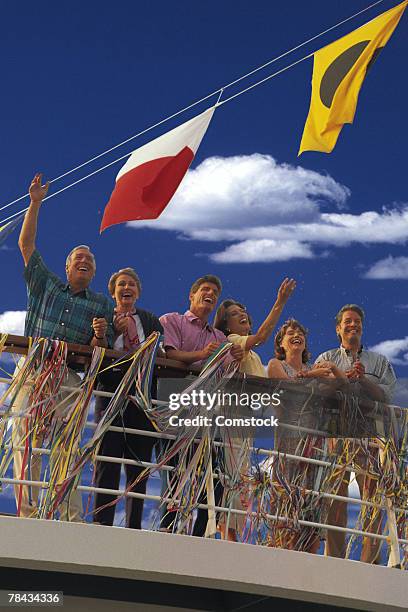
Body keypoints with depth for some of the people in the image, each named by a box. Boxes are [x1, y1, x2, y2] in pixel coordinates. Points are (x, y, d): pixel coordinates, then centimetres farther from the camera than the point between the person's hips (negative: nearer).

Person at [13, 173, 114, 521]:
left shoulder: (101, 305, 19)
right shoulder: (46, 284, 20)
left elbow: (101, 352, 14)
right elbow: (27, 244, 18)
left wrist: (99, 336, -9)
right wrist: (35, 203, 14)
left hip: (69, 378, 0)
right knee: (25, 440, -12)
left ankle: (73, 519, -11)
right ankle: (28, 513, -15)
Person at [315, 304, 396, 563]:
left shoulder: (379, 361, 20)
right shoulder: (327, 359, 19)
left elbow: (386, 395, 6)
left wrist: (363, 378, -6)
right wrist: (345, 377, -6)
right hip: (336, 432, 0)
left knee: (373, 500, -8)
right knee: (335, 499, -6)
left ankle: (370, 561, -8)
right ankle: (334, 559, -4)